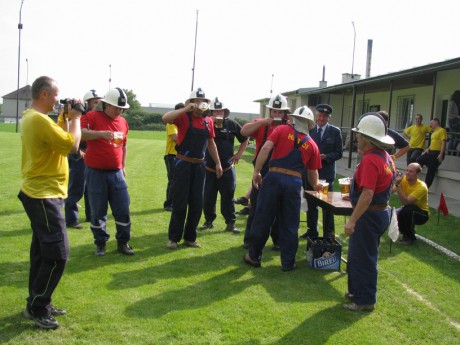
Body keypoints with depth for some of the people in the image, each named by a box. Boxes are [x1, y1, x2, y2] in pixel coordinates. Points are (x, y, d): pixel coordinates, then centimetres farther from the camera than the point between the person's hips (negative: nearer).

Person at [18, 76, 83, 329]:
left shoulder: (32, 117, 13)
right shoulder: (39, 120, -21)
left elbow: (59, 138, 19)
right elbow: (72, 145, -21)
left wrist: (66, 119, 9)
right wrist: (75, 118, -8)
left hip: (40, 193, 11)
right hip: (43, 195, -11)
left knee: (42, 252, 16)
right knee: (57, 255, -7)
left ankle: (38, 303, 25)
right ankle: (36, 308, 4)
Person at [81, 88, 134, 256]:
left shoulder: (123, 121, 9)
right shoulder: (92, 116, -7)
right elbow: (80, 133, -25)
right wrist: (101, 133, -37)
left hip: (116, 173, 4)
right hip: (96, 173, -4)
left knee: (123, 209, 4)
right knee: (98, 211, 5)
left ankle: (123, 242, 20)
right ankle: (100, 243, 21)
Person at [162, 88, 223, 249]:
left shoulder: (208, 121, 8)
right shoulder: (184, 117, -8)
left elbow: (211, 143, 17)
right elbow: (165, 118, -26)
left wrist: (218, 163, 16)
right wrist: (186, 109, -25)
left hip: (199, 166, 5)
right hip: (183, 164, -5)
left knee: (197, 203, 9)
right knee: (180, 203, 0)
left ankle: (190, 237, 23)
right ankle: (174, 238, 14)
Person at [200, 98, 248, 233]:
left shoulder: (232, 124, 0)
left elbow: (245, 139, 11)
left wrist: (239, 153, 2)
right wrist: (211, 122, -25)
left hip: (227, 169, 0)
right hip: (209, 169, 0)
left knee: (228, 198, 6)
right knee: (207, 197, 6)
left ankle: (230, 223, 15)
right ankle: (209, 221, 22)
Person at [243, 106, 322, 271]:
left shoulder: (282, 130, 6)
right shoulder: (312, 144, 12)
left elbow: (266, 148, -8)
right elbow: (312, 173, 18)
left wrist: (256, 172, -5)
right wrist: (315, 185, 39)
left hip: (273, 177, -1)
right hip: (294, 182, 1)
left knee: (262, 219, 10)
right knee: (289, 225, 11)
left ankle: (254, 256, 22)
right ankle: (288, 262, 19)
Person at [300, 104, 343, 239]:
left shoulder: (335, 131, -1)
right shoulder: (309, 130, 4)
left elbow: (339, 152, -2)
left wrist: (325, 157, -16)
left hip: (326, 172, -2)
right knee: (311, 203, 11)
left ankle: (328, 232, 14)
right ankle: (312, 230, 23)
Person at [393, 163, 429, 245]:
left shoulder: (421, 187, -28)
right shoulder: (404, 180, -14)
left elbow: (405, 202, -39)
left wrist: (398, 185, -45)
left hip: (422, 214, -5)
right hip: (408, 211, 5)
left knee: (408, 209, -34)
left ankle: (410, 237, -14)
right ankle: (406, 231, 8)